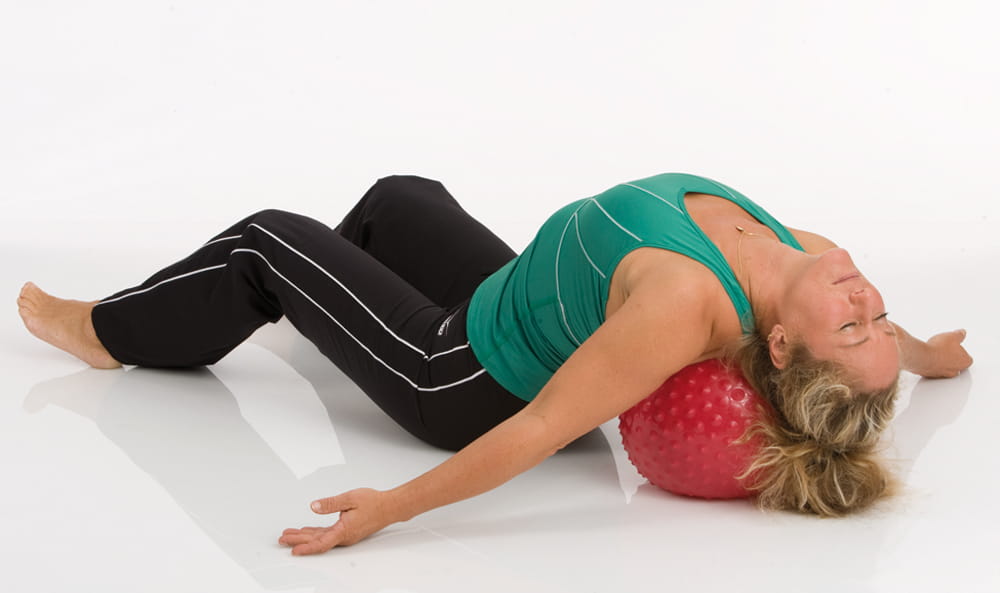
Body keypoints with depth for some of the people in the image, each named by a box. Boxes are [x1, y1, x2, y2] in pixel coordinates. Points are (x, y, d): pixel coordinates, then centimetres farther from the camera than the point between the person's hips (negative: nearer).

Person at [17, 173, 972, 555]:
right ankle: (316, 306, 63)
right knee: (398, 197, 30)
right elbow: (913, 342, 2)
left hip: (466, 383, -7)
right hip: (519, 308, 8)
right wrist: (935, 354, 24)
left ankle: (106, 333, 35)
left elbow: (537, 431, -40)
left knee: (265, 242, 7)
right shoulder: (807, 259, -21)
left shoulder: (685, 307, -44)